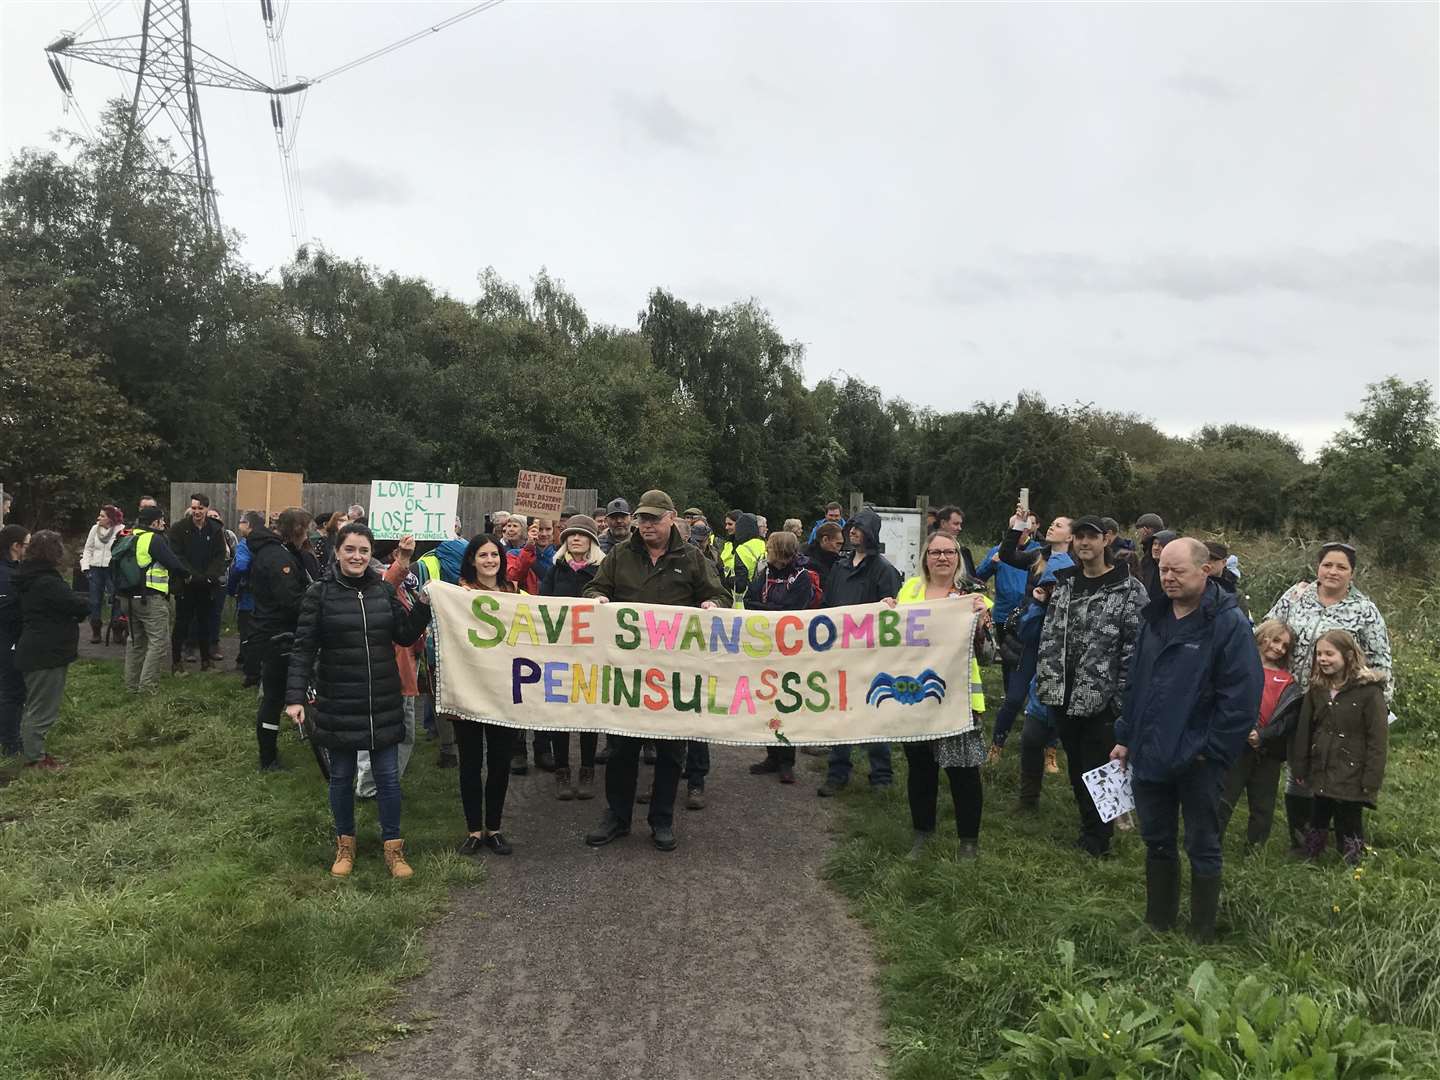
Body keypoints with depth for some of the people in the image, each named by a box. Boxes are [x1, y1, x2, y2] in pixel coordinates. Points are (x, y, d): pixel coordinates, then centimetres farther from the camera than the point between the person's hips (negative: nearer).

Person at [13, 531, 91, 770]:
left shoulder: (29, 579, 10)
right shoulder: (48, 582, -22)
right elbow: (80, 607, -20)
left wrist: (76, 608, -2)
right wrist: (85, 605, 1)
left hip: (33, 650, 10)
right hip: (46, 655, -10)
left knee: (35, 705, 21)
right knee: (42, 708, 1)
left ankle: (30, 751, 32)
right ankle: (35, 759, 10)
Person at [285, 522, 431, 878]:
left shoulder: (384, 591, 3)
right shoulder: (319, 594, -6)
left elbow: (405, 636, 7)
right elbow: (304, 649, -7)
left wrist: (424, 606, -8)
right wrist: (295, 697, -15)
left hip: (383, 702, 2)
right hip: (338, 702, -2)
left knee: (387, 776, 6)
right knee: (342, 776, 11)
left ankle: (393, 846, 19)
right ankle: (345, 844, 29)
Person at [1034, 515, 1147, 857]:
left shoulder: (1129, 589, -9)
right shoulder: (1064, 583, 9)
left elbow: (1135, 646, -12)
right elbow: (1050, 635, 13)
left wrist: (1123, 697, -16)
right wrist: (1044, 681, 8)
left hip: (1100, 697, -5)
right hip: (1063, 695, 6)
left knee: (1097, 769, 3)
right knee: (1076, 766, 16)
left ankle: (1096, 839, 19)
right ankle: (1090, 826, 31)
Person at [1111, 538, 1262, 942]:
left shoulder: (1229, 624, -14)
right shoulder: (1154, 618, 8)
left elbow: (1242, 697, -17)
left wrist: (1210, 749, -15)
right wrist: (1126, 738, 13)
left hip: (1197, 761, -6)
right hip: (1149, 756, 6)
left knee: (1203, 848, 10)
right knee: (1157, 842, 17)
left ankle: (1203, 936, 24)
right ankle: (1158, 923, 33)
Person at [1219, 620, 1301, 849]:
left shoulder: (1289, 682, 9)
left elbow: (1289, 718, 0)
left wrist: (1262, 736, -13)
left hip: (1269, 751, 4)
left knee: (1263, 807, 12)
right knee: (1224, 799, -1)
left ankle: (1255, 851, 23)